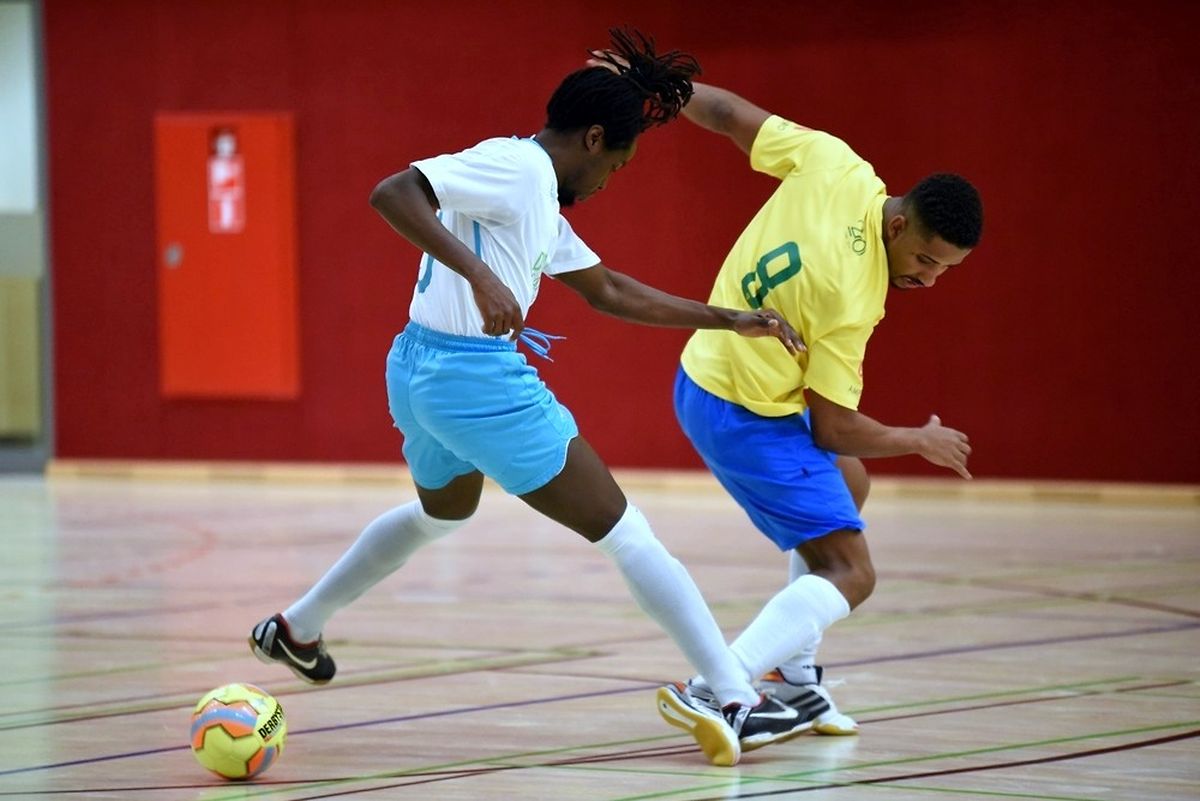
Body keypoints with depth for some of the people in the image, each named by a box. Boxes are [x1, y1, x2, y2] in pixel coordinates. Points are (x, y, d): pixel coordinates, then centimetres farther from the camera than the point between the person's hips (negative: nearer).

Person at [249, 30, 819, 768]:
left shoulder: (541, 199, 15)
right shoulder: (515, 167, -14)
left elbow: (609, 290, 23)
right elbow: (392, 193, -26)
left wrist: (729, 320, 22)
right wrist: (480, 274, -35)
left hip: (422, 372, 10)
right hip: (476, 379, -10)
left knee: (443, 513, 39)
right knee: (625, 534, -5)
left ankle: (296, 628, 50)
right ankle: (740, 704, -6)